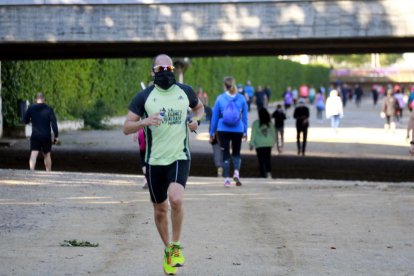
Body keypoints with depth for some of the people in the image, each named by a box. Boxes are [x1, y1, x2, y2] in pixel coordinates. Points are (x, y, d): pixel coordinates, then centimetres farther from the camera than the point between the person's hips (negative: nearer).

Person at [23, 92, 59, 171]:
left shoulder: (31, 108, 0)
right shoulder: (49, 109, -2)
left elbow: (26, 121, 8)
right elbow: (54, 123, -7)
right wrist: (56, 136, -4)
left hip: (35, 136, 0)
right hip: (46, 136, 0)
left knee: (33, 154, -9)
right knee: (47, 155, 14)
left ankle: (32, 171, -28)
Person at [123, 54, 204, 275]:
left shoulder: (185, 91, 4)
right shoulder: (144, 96, -1)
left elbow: (199, 107, 25)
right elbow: (126, 128, -2)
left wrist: (196, 120, 3)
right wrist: (145, 121, -22)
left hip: (179, 158, -1)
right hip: (155, 160, 1)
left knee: (176, 199, -25)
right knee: (160, 209, 9)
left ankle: (176, 247, -4)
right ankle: (167, 249, 32)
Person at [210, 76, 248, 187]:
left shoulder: (220, 98, -4)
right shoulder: (241, 99, -1)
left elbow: (215, 116, 1)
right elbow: (245, 116, 4)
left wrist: (212, 132, 8)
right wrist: (245, 131, 12)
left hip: (223, 131, -1)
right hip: (238, 131, 1)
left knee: (225, 154, 7)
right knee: (236, 153, 17)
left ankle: (227, 179, 3)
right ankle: (236, 172, -7)